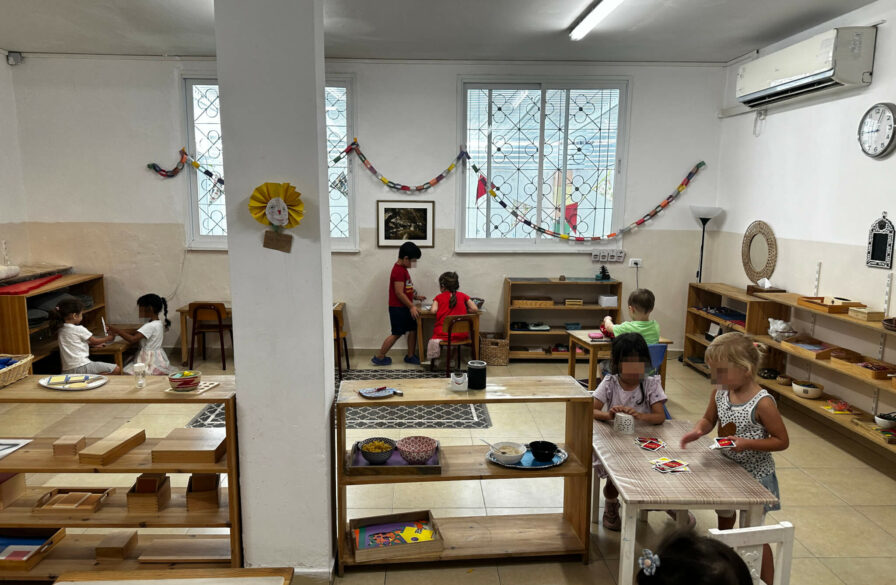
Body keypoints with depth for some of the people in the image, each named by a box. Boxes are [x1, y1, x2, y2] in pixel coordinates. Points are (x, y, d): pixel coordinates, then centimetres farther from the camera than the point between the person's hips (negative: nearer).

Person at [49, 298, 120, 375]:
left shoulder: (60, 329, 12)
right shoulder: (79, 329, -10)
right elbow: (95, 341, 6)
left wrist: (93, 344, 24)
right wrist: (108, 338, 23)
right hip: (81, 367, -9)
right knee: (116, 369, -11)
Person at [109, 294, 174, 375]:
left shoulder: (151, 326, -20)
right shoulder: (157, 323, 10)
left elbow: (132, 339, -24)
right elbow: (135, 331, 15)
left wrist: (117, 331, -13)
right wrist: (118, 331, 7)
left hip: (150, 359, -10)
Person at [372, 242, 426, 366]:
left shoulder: (403, 269, 12)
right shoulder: (398, 271, -20)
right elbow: (399, 293, -23)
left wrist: (415, 297, 14)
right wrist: (412, 306, -21)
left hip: (405, 308, 10)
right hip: (398, 308, -10)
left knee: (413, 330, 10)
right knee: (397, 334, -3)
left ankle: (410, 356, 20)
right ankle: (379, 357, 8)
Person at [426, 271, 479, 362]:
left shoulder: (439, 297, 6)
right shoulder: (462, 296, 9)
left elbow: (433, 310, -8)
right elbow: (475, 309, 1)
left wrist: (442, 310, 12)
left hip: (443, 333, 0)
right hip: (461, 335, 0)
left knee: (433, 341, 28)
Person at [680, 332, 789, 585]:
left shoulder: (762, 404, -27)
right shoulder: (719, 394, -10)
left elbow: (782, 441, -19)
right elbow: (708, 419, 6)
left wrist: (747, 443, -31)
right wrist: (697, 431, -16)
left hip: (755, 475, -7)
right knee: (724, 523, 25)